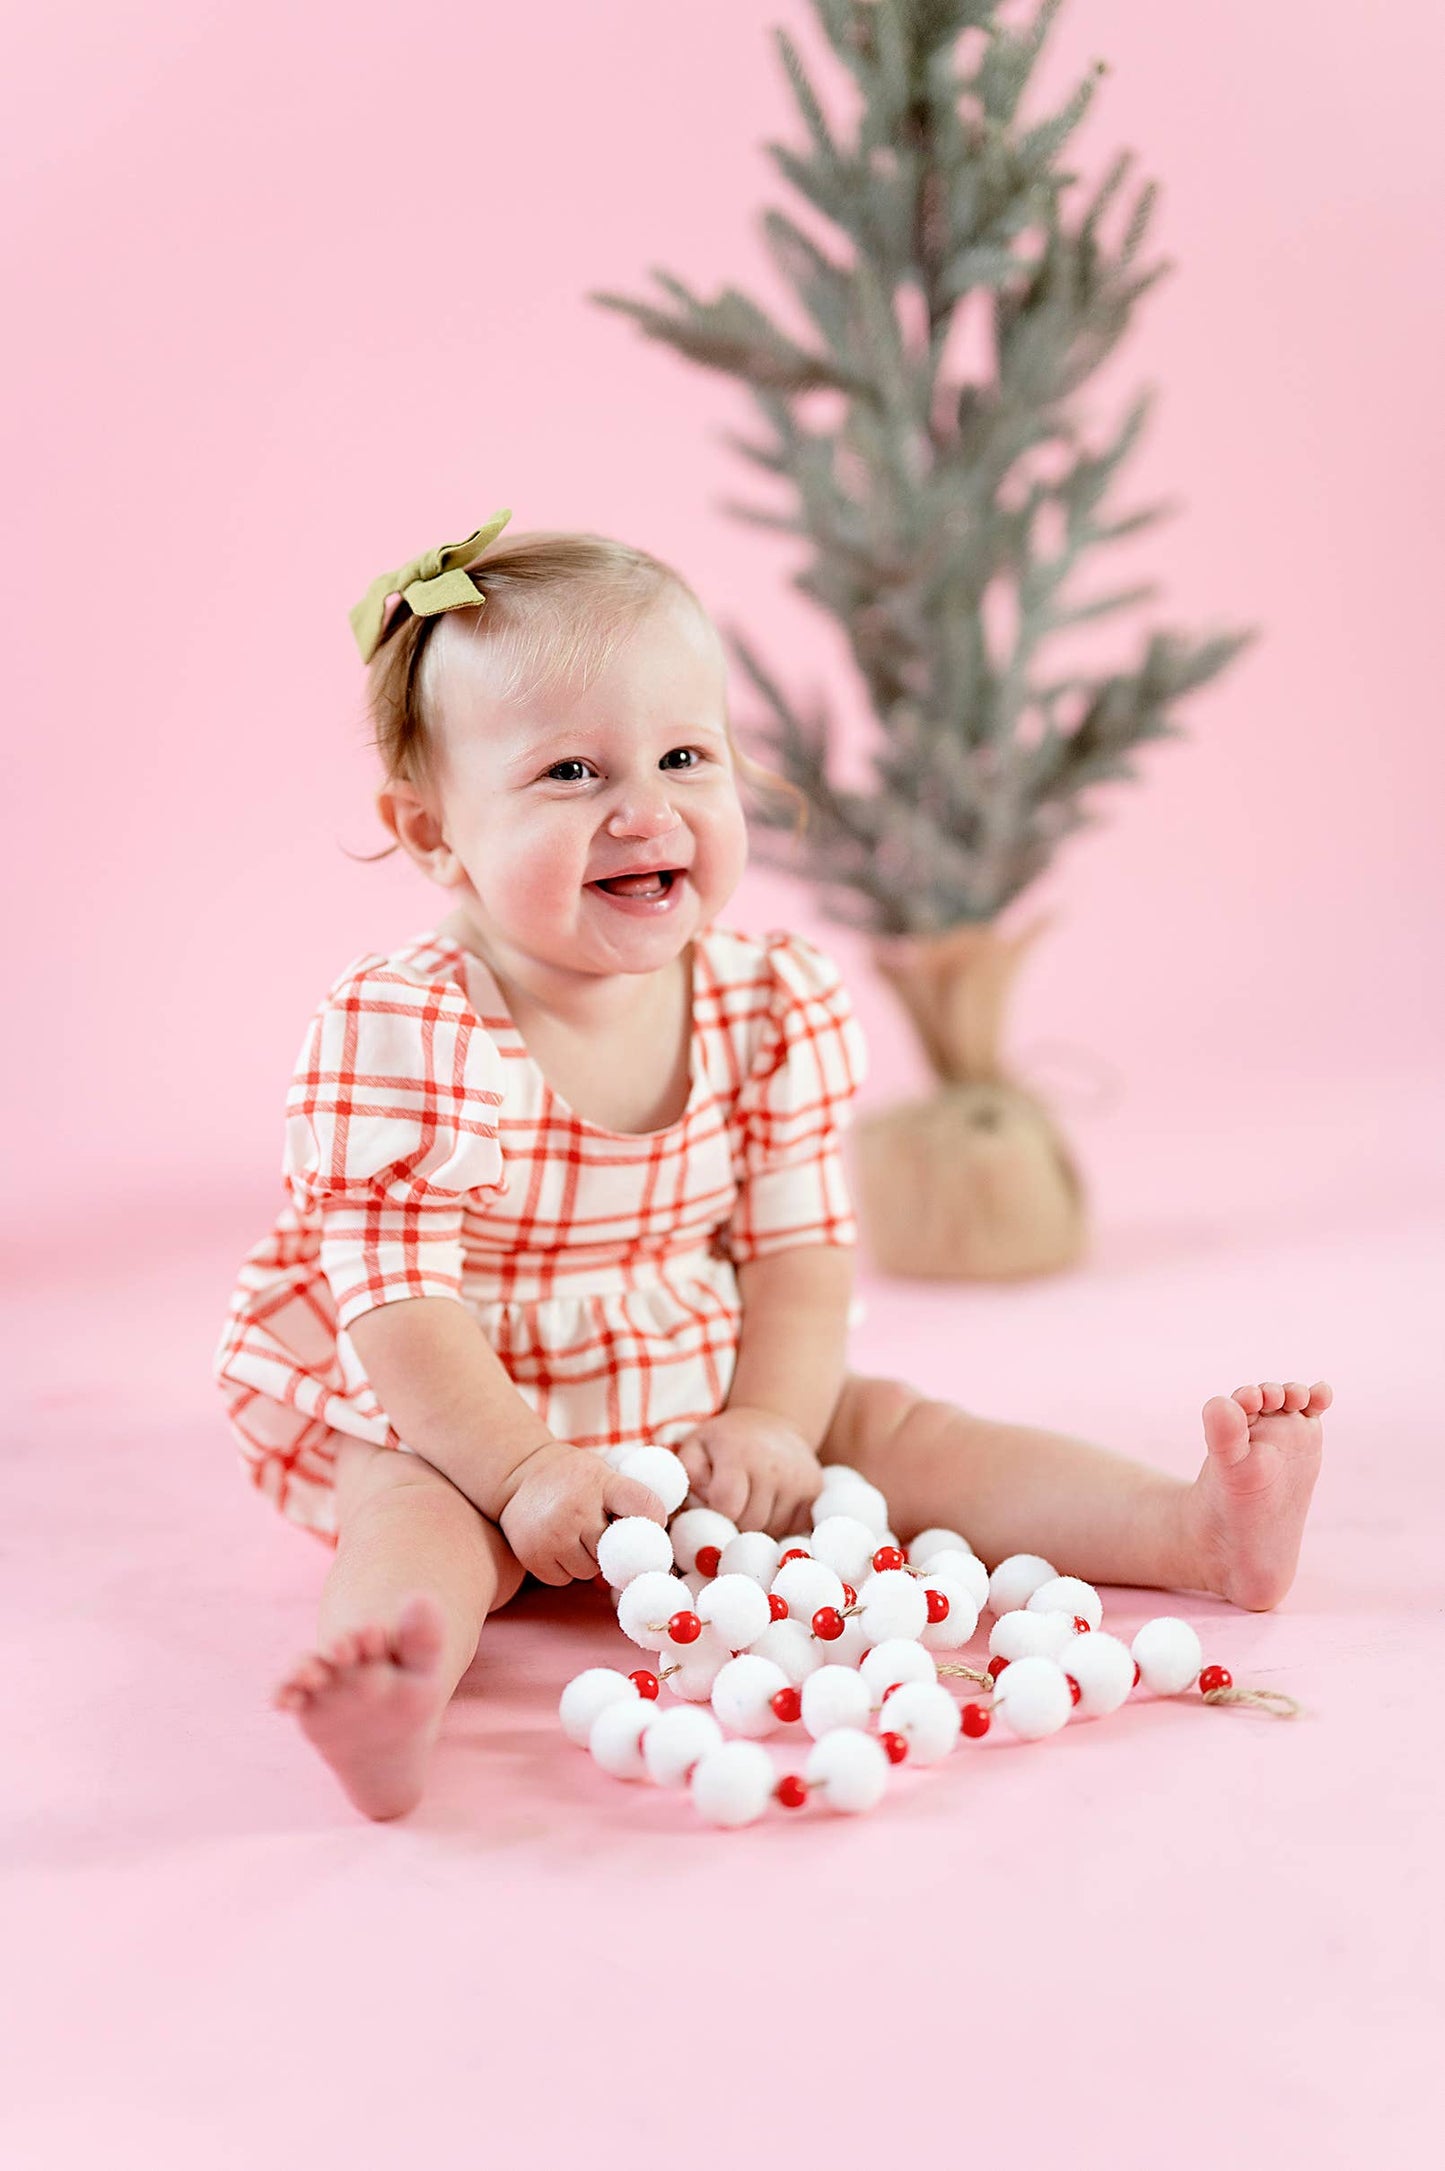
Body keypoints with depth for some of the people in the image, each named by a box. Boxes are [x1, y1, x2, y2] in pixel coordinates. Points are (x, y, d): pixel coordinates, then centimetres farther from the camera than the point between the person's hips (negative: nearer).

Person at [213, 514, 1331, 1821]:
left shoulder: (778, 1008, -7)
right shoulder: (400, 1032, -22)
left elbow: (798, 1246, -3)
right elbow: (395, 1294, -23)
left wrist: (771, 1421, -16)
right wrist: (523, 1468, -30)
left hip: (697, 1408, 4)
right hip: (450, 1429, -4)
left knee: (885, 1428, -7)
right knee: (420, 1515, -32)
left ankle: (1202, 1530, -10)